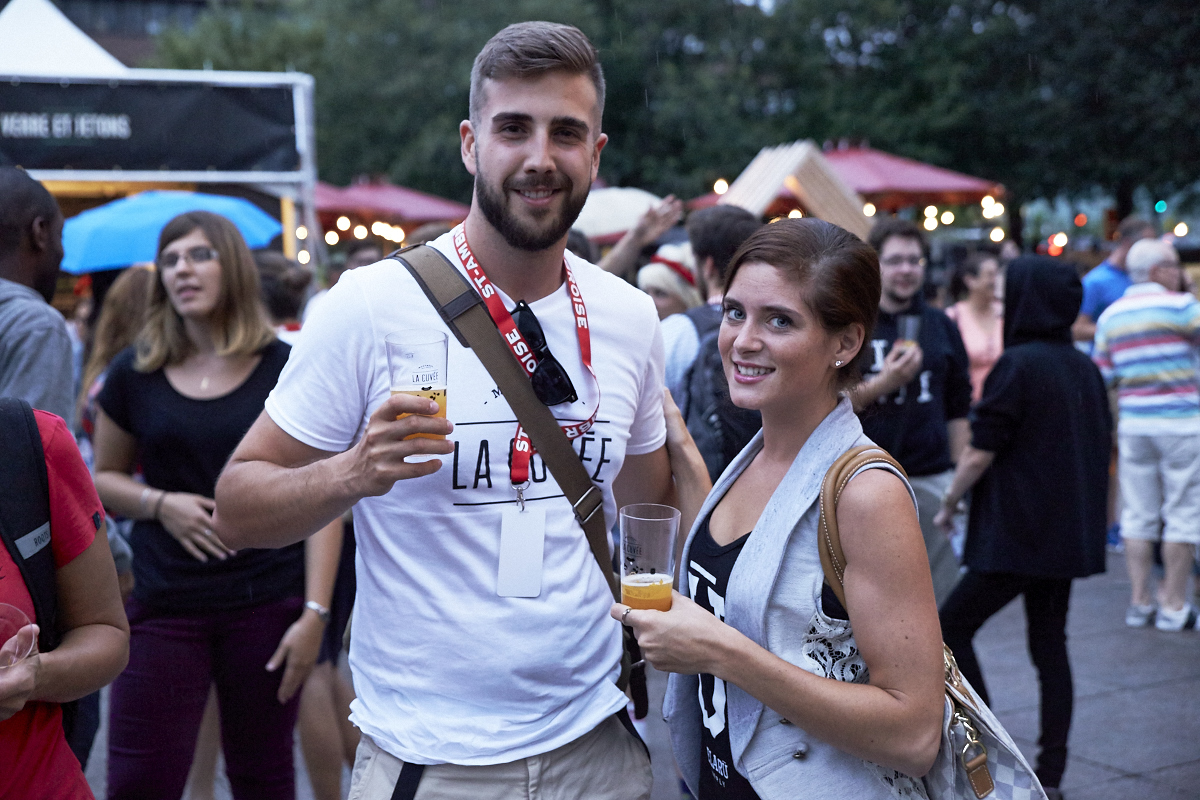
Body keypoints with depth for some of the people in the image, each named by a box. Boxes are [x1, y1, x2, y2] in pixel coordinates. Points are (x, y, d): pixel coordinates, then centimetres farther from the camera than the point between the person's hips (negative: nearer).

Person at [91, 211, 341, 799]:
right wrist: (158, 502, -6)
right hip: (163, 609, 2)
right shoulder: (135, 374, 6)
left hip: (267, 606, -1)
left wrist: (315, 612, -8)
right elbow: (103, 479, 16)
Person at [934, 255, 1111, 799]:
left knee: (952, 629, 3)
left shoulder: (1019, 364, -15)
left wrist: (948, 504, -2)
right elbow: (1101, 446, 15)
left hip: (1019, 534, -8)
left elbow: (980, 453, -16)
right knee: (1049, 644, 12)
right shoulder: (1085, 368, 8)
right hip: (1070, 533, 8)